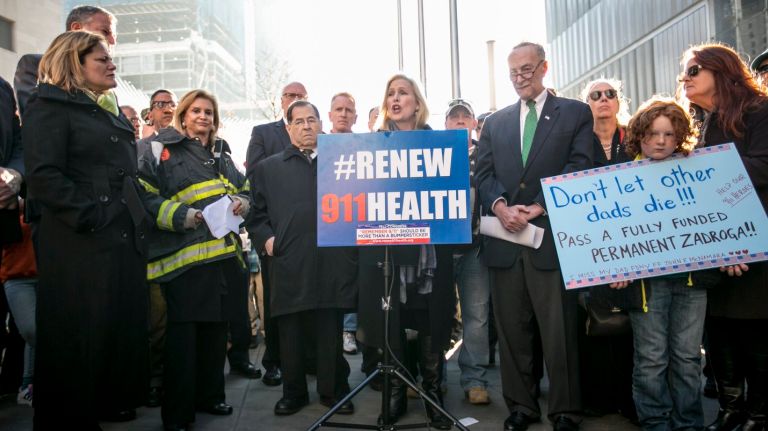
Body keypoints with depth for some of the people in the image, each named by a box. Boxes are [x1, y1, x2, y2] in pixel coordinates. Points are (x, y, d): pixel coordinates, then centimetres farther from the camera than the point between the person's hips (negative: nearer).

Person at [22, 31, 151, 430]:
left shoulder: (112, 114, 21)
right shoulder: (50, 106, -4)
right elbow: (43, 176, -17)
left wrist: (141, 214, 13)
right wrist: (91, 217, -20)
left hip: (125, 240, 9)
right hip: (81, 246, -8)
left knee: (124, 333, 14)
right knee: (78, 340, 0)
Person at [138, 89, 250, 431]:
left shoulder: (222, 155, 20)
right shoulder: (162, 150, 1)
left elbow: (244, 189, 24)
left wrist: (241, 203, 1)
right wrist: (181, 216, -19)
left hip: (224, 253, 6)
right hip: (184, 255, -6)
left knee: (216, 331, 13)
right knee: (183, 336, -4)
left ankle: (209, 395, 28)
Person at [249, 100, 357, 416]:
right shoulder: (269, 168, 15)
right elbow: (257, 212, 13)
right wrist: (265, 238, -3)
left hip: (333, 263, 0)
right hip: (289, 263, 0)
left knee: (332, 332, 7)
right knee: (290, 332, 7)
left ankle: (334, 390, 22)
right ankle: (293, 392, 23)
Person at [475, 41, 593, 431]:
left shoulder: (576, 113, 9)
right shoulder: (495, 122, 18)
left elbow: (579, 167, -3)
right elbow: (484, 173, 8)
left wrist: (539, 207, -14)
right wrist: (500, 206, -11)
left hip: (552, 234, -3)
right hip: (504, 238, 4)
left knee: (559, 331, 1)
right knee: (511, 330, 8)